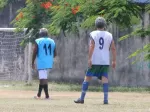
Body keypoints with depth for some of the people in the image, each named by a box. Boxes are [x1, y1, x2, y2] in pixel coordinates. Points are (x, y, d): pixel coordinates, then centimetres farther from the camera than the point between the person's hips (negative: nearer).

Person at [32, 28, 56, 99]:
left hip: (41, 63, -6)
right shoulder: (52, 41, 8)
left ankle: (47, 95, -15)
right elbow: (55, 54, 12)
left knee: (43, 79, -7)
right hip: (49, 63, 6)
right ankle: (39, 94, 24)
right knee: (43, 78, 17)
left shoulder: (38, 41, -6)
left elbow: (34, 53, -8)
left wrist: (32, 63, 0)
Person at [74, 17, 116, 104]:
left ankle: (82, 98, 7)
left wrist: (89, 58, -16)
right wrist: (114, 61, 8)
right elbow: (113, 48, 3)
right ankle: (106, 99, -11)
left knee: (87, 78, 5)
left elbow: (91, 46, -14)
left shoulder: (93, 34, -3)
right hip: (105, 61, 2)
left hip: (94, 61, -2)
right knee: (105, 79, 0)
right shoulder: (109, 35, 5)